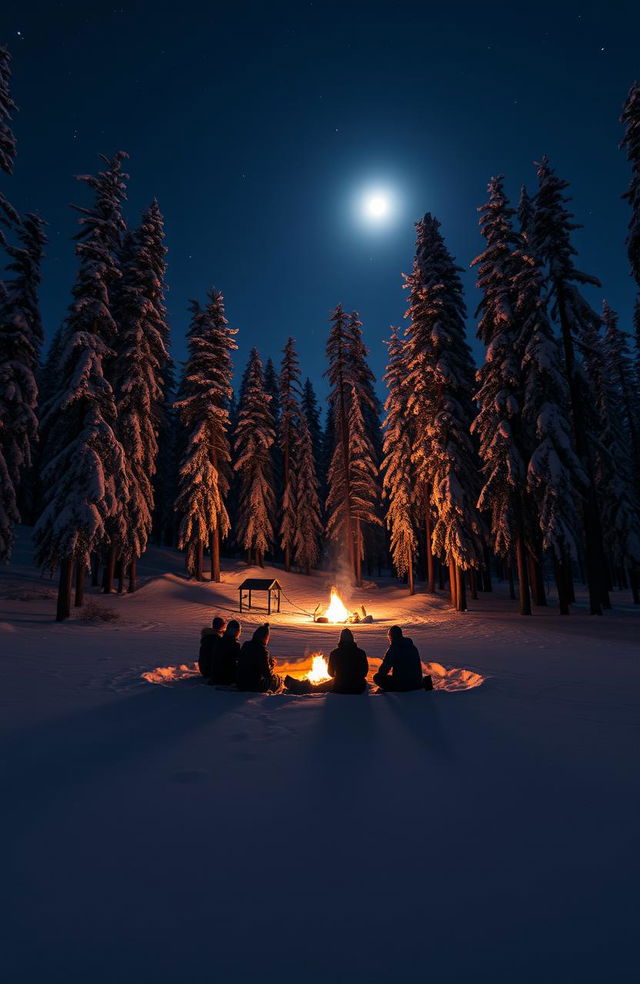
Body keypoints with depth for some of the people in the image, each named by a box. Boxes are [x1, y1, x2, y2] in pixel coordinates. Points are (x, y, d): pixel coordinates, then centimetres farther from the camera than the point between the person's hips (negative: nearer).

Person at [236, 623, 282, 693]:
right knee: (277, 679, 15)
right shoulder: (262, 649, -19)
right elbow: (267, 674, -15)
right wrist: (271, 666, 4)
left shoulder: (246, 645, 3)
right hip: (254, 686, -7)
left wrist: (269, 660, 15)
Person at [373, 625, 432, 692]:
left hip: (402, 684, -6)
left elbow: (385, 667, -9)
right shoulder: (413, 647, 12)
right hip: (417, 682, 6)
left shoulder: (393, 649, -10)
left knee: (376, 677, 4)